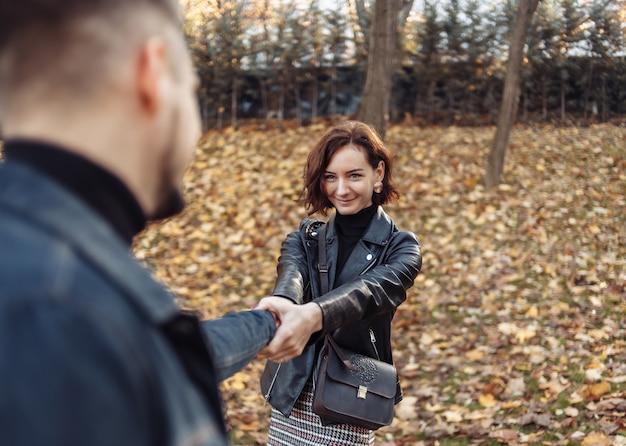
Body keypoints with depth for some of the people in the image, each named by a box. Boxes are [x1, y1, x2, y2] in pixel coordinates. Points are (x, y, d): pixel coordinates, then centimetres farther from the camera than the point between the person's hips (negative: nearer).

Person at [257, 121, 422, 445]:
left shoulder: (400, 248, -5)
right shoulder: (305, 238, 4)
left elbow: (370, 291, -26)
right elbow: (291, 274, -19)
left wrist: (312, 316, -48)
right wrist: (280, 306, -45)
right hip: (291, 393, 3)